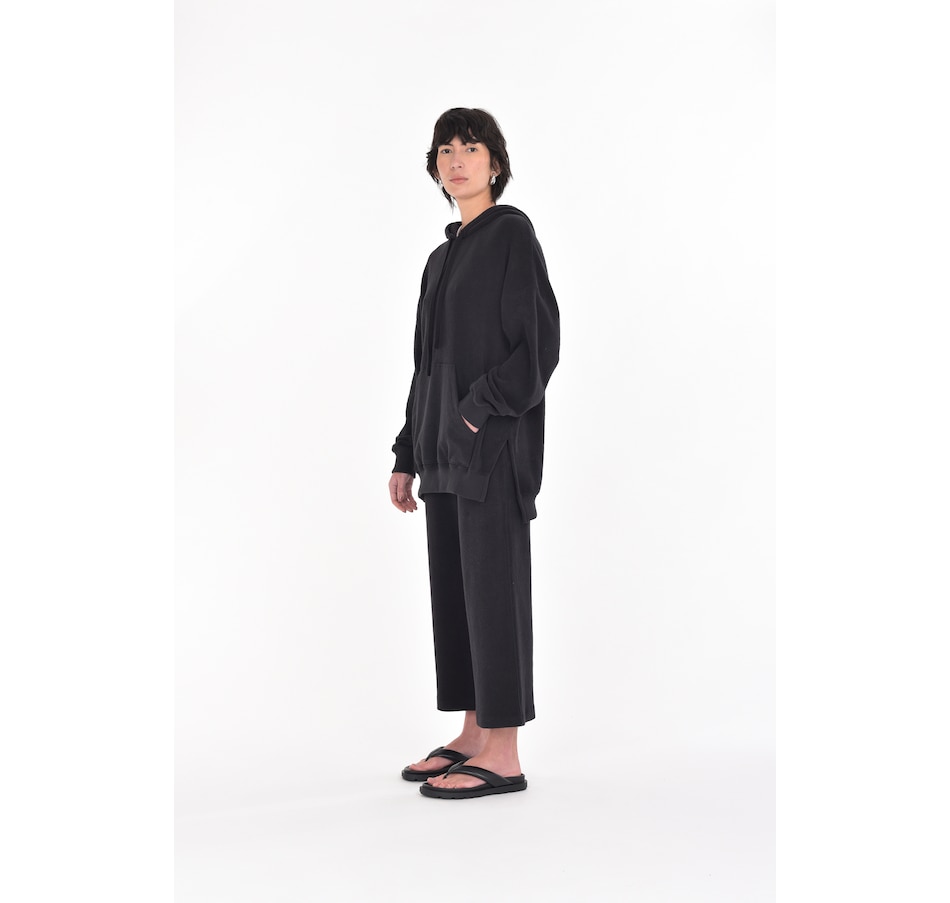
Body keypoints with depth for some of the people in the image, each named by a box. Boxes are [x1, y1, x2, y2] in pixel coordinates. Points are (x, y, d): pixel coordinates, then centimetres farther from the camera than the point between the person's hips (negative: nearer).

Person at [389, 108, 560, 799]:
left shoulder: (511, 233, -5)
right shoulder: (442, 257, 19)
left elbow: (541, 340, -13)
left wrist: (480, 411, -20)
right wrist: (407, 454, 16)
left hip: (494, 438, -8)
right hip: (446, 443, 9)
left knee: (492, 583, -6)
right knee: (452, 586, 10)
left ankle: (503, 756, 1)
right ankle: (474, 736, 19)